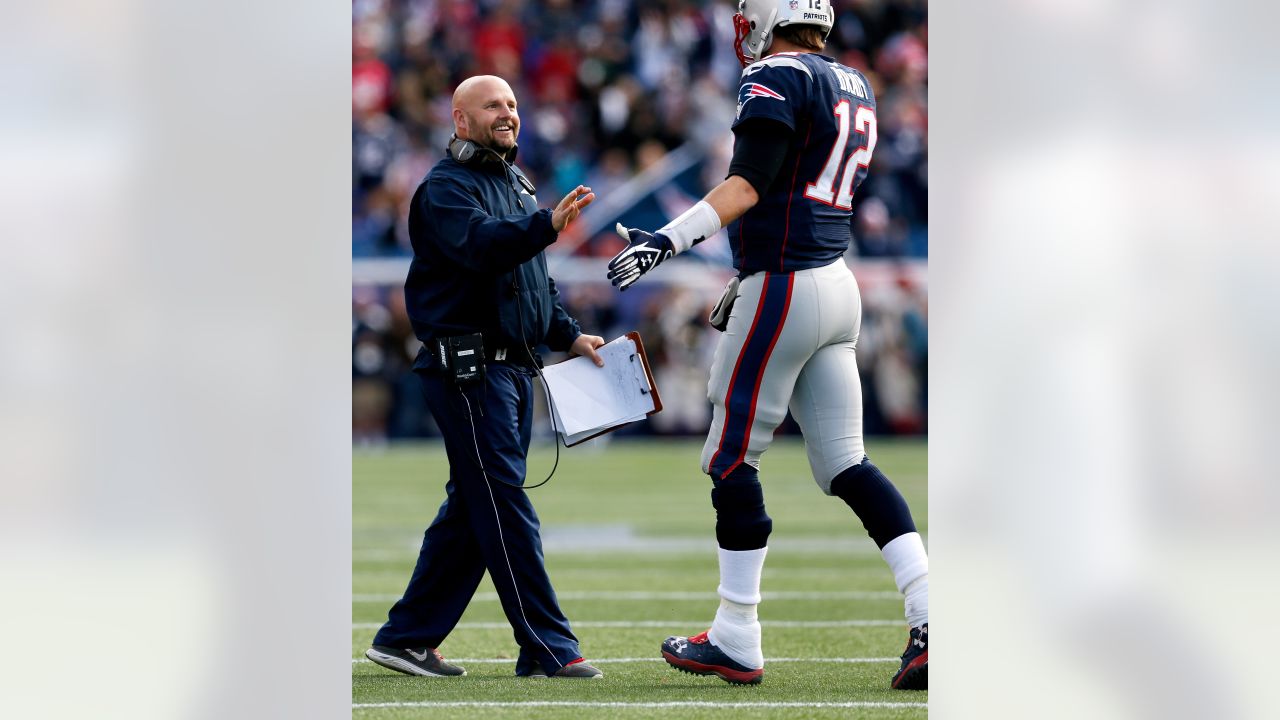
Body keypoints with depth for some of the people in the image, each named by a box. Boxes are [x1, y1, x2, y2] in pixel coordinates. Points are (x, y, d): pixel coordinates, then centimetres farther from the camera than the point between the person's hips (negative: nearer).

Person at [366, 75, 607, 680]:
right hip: (466, 369, -10)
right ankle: (549, 648, -13)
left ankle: (408, 637, 17)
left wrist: (569, 335, 19)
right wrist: (548, 223, -45)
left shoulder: (513, 183, 21)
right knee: (504, 504, -10)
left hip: (513, 368, 10)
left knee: (472, 508, 11)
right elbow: (482, 245, -30)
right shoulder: (445, 188, -9)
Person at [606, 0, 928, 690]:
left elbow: (750, 185, -20)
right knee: (846, 465, 8)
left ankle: (736, 643, 6)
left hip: (783, 292, -8)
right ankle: (931, 616, -5)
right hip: (837, 287, 8)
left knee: (732, 461, 2)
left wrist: (667, 240, -26)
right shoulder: (855, 89, 16)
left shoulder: (777, 78, -10)